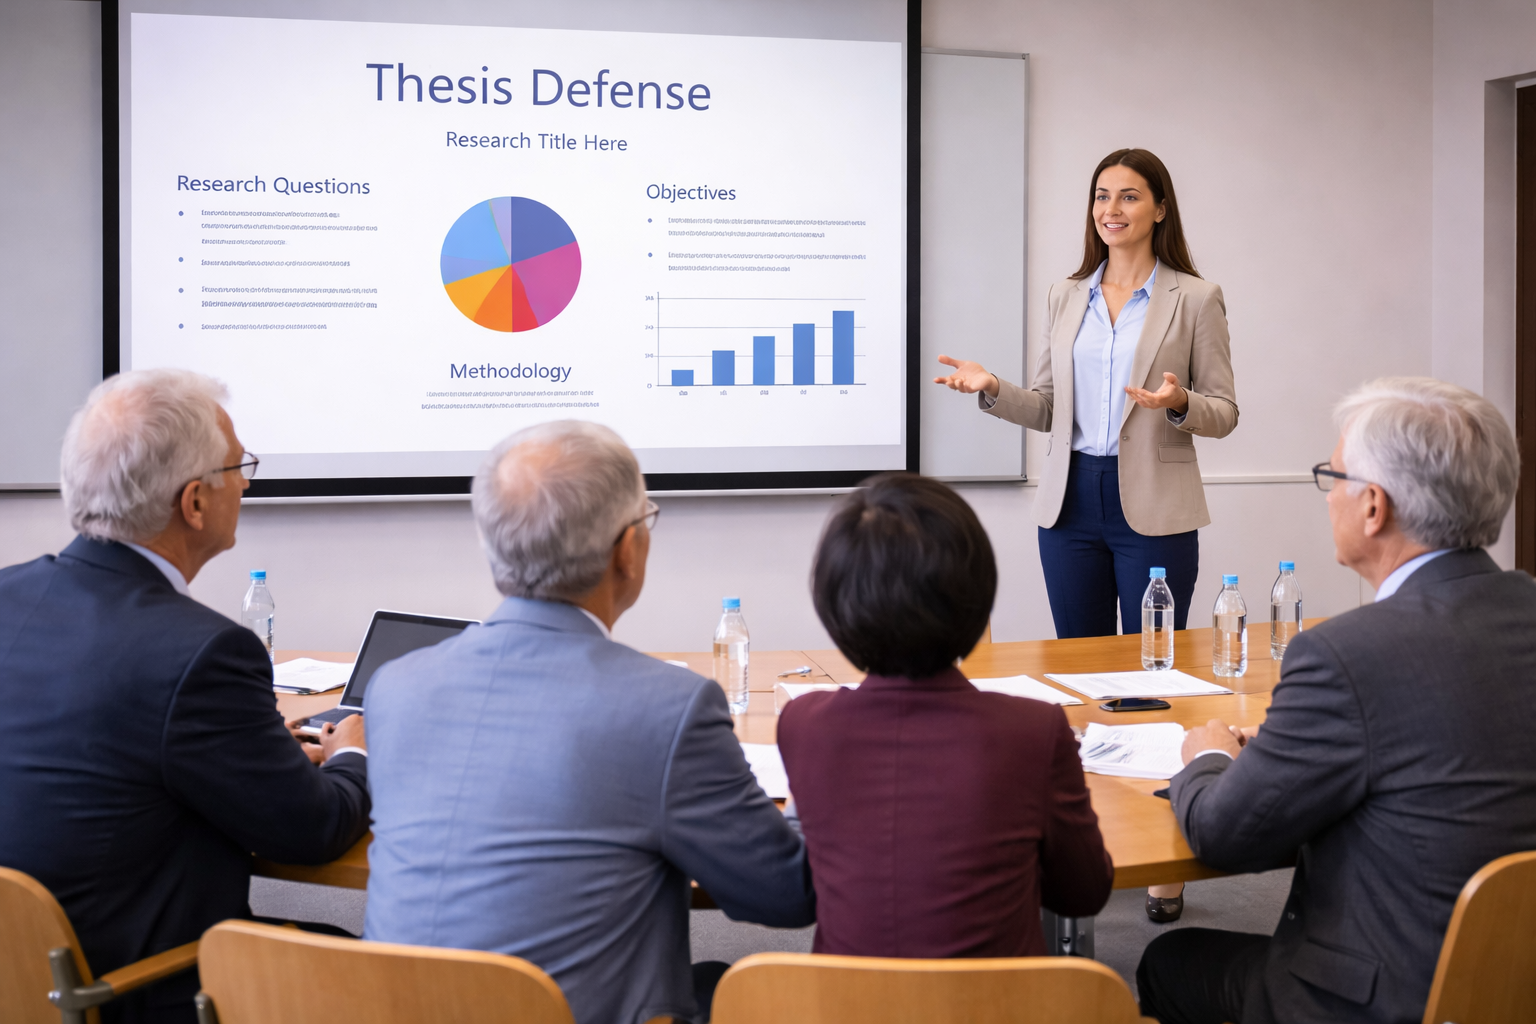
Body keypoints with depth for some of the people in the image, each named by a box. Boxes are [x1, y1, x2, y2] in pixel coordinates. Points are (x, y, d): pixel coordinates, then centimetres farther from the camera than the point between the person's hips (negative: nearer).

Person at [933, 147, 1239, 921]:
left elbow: (1225, 412, -1)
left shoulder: (1194, 300, 0)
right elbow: (1050, 408, 14)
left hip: (1154, 510, -4)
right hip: (1072, 505, 4)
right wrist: (991, 389, -4)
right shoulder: (1064, 298, 12)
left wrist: (1177, 404, -21)